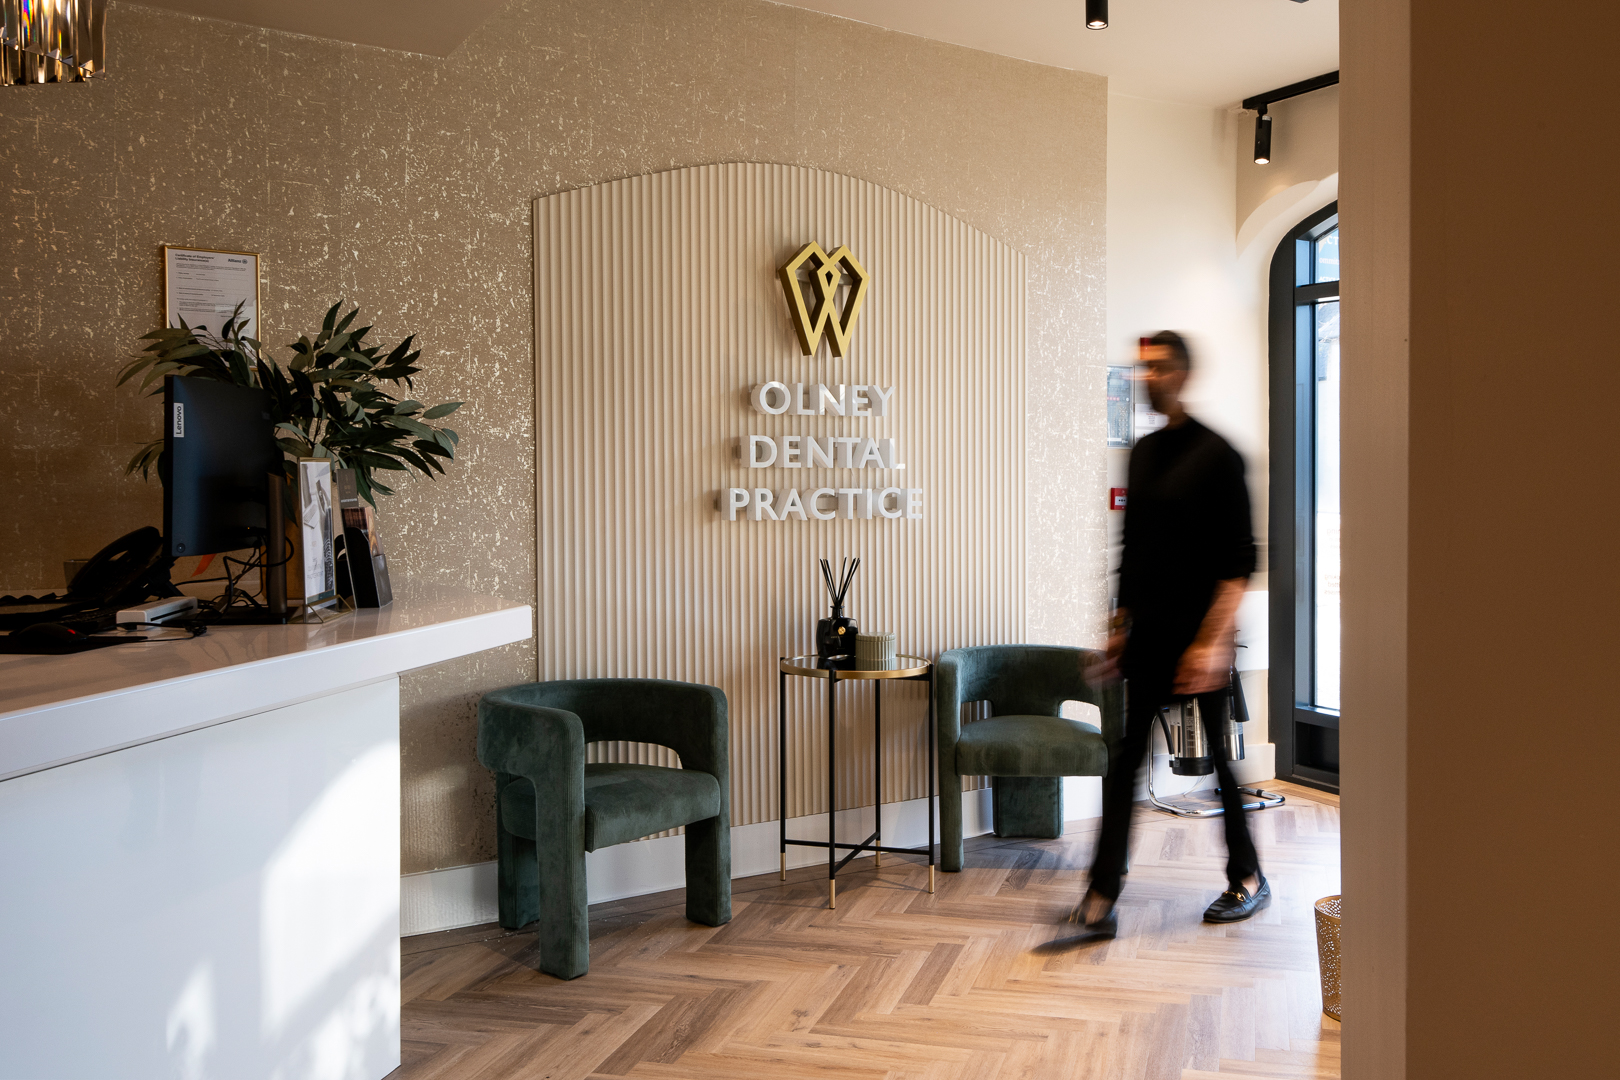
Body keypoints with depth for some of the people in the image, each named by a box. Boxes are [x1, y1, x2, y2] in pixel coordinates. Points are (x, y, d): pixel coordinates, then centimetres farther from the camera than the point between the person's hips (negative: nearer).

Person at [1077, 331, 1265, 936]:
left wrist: (1214, 641, -19)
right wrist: (1120, 625, 17)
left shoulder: (1215, 455, -9)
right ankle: (1101, 897, 3)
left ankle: (1248, 879, 26)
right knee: (1126, 756, 2)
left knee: (1214, 758, 6)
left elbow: (1239, 561, -13)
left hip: (1197, 637, -6)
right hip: (1147, 636, 6)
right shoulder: (1143, 452, 11)